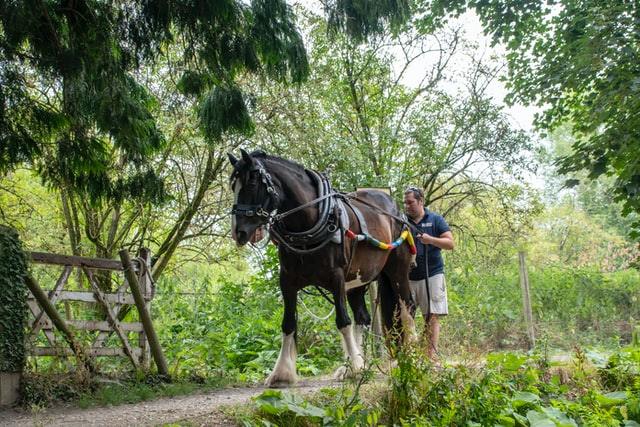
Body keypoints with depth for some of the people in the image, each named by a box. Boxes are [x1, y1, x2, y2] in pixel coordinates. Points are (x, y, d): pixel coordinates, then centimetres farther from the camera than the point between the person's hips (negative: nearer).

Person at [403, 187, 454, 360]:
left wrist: (430, 240, -16)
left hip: (432, 275, -1)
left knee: (432, 317, -2)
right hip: (407, 277, 1)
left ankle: (432, 355, 1)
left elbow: (450, 243, -1)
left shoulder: (435, 219, 5)